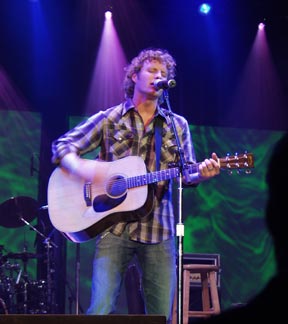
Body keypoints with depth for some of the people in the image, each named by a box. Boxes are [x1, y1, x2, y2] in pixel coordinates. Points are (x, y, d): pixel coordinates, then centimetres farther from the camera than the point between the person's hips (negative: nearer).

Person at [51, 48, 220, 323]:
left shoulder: (177, 125, 13)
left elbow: (186, 174, 10)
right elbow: (62, 146, 6)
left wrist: (202, 174, -14)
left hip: (158, 232, 2)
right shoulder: (109, 119, 8)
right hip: (114, 227, -2)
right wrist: (82, 168, -16)